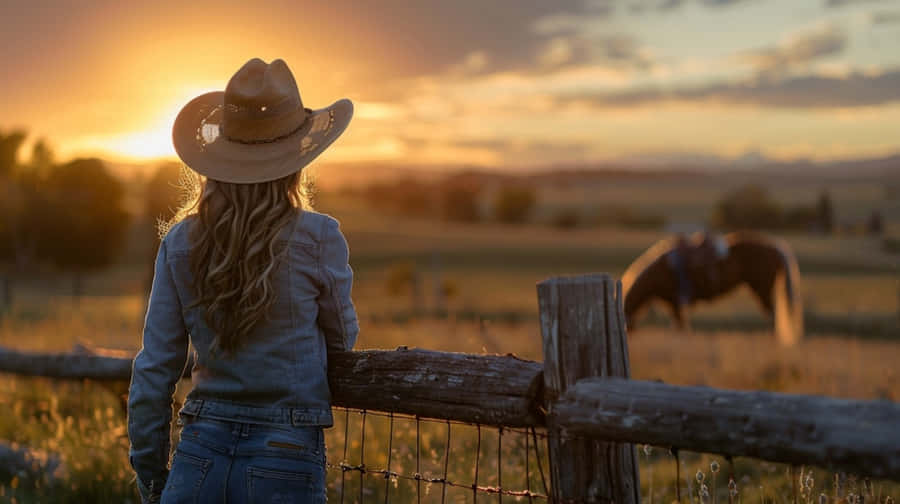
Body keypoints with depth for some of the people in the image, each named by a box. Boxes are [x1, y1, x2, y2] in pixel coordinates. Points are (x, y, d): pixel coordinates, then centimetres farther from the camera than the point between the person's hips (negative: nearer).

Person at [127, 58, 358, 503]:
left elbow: (153, 371, 3)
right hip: (285, 461, -2)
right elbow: (342, 339, 7)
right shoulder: (317, 238, -8)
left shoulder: (179, 242, 0)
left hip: (201, 452, 2)